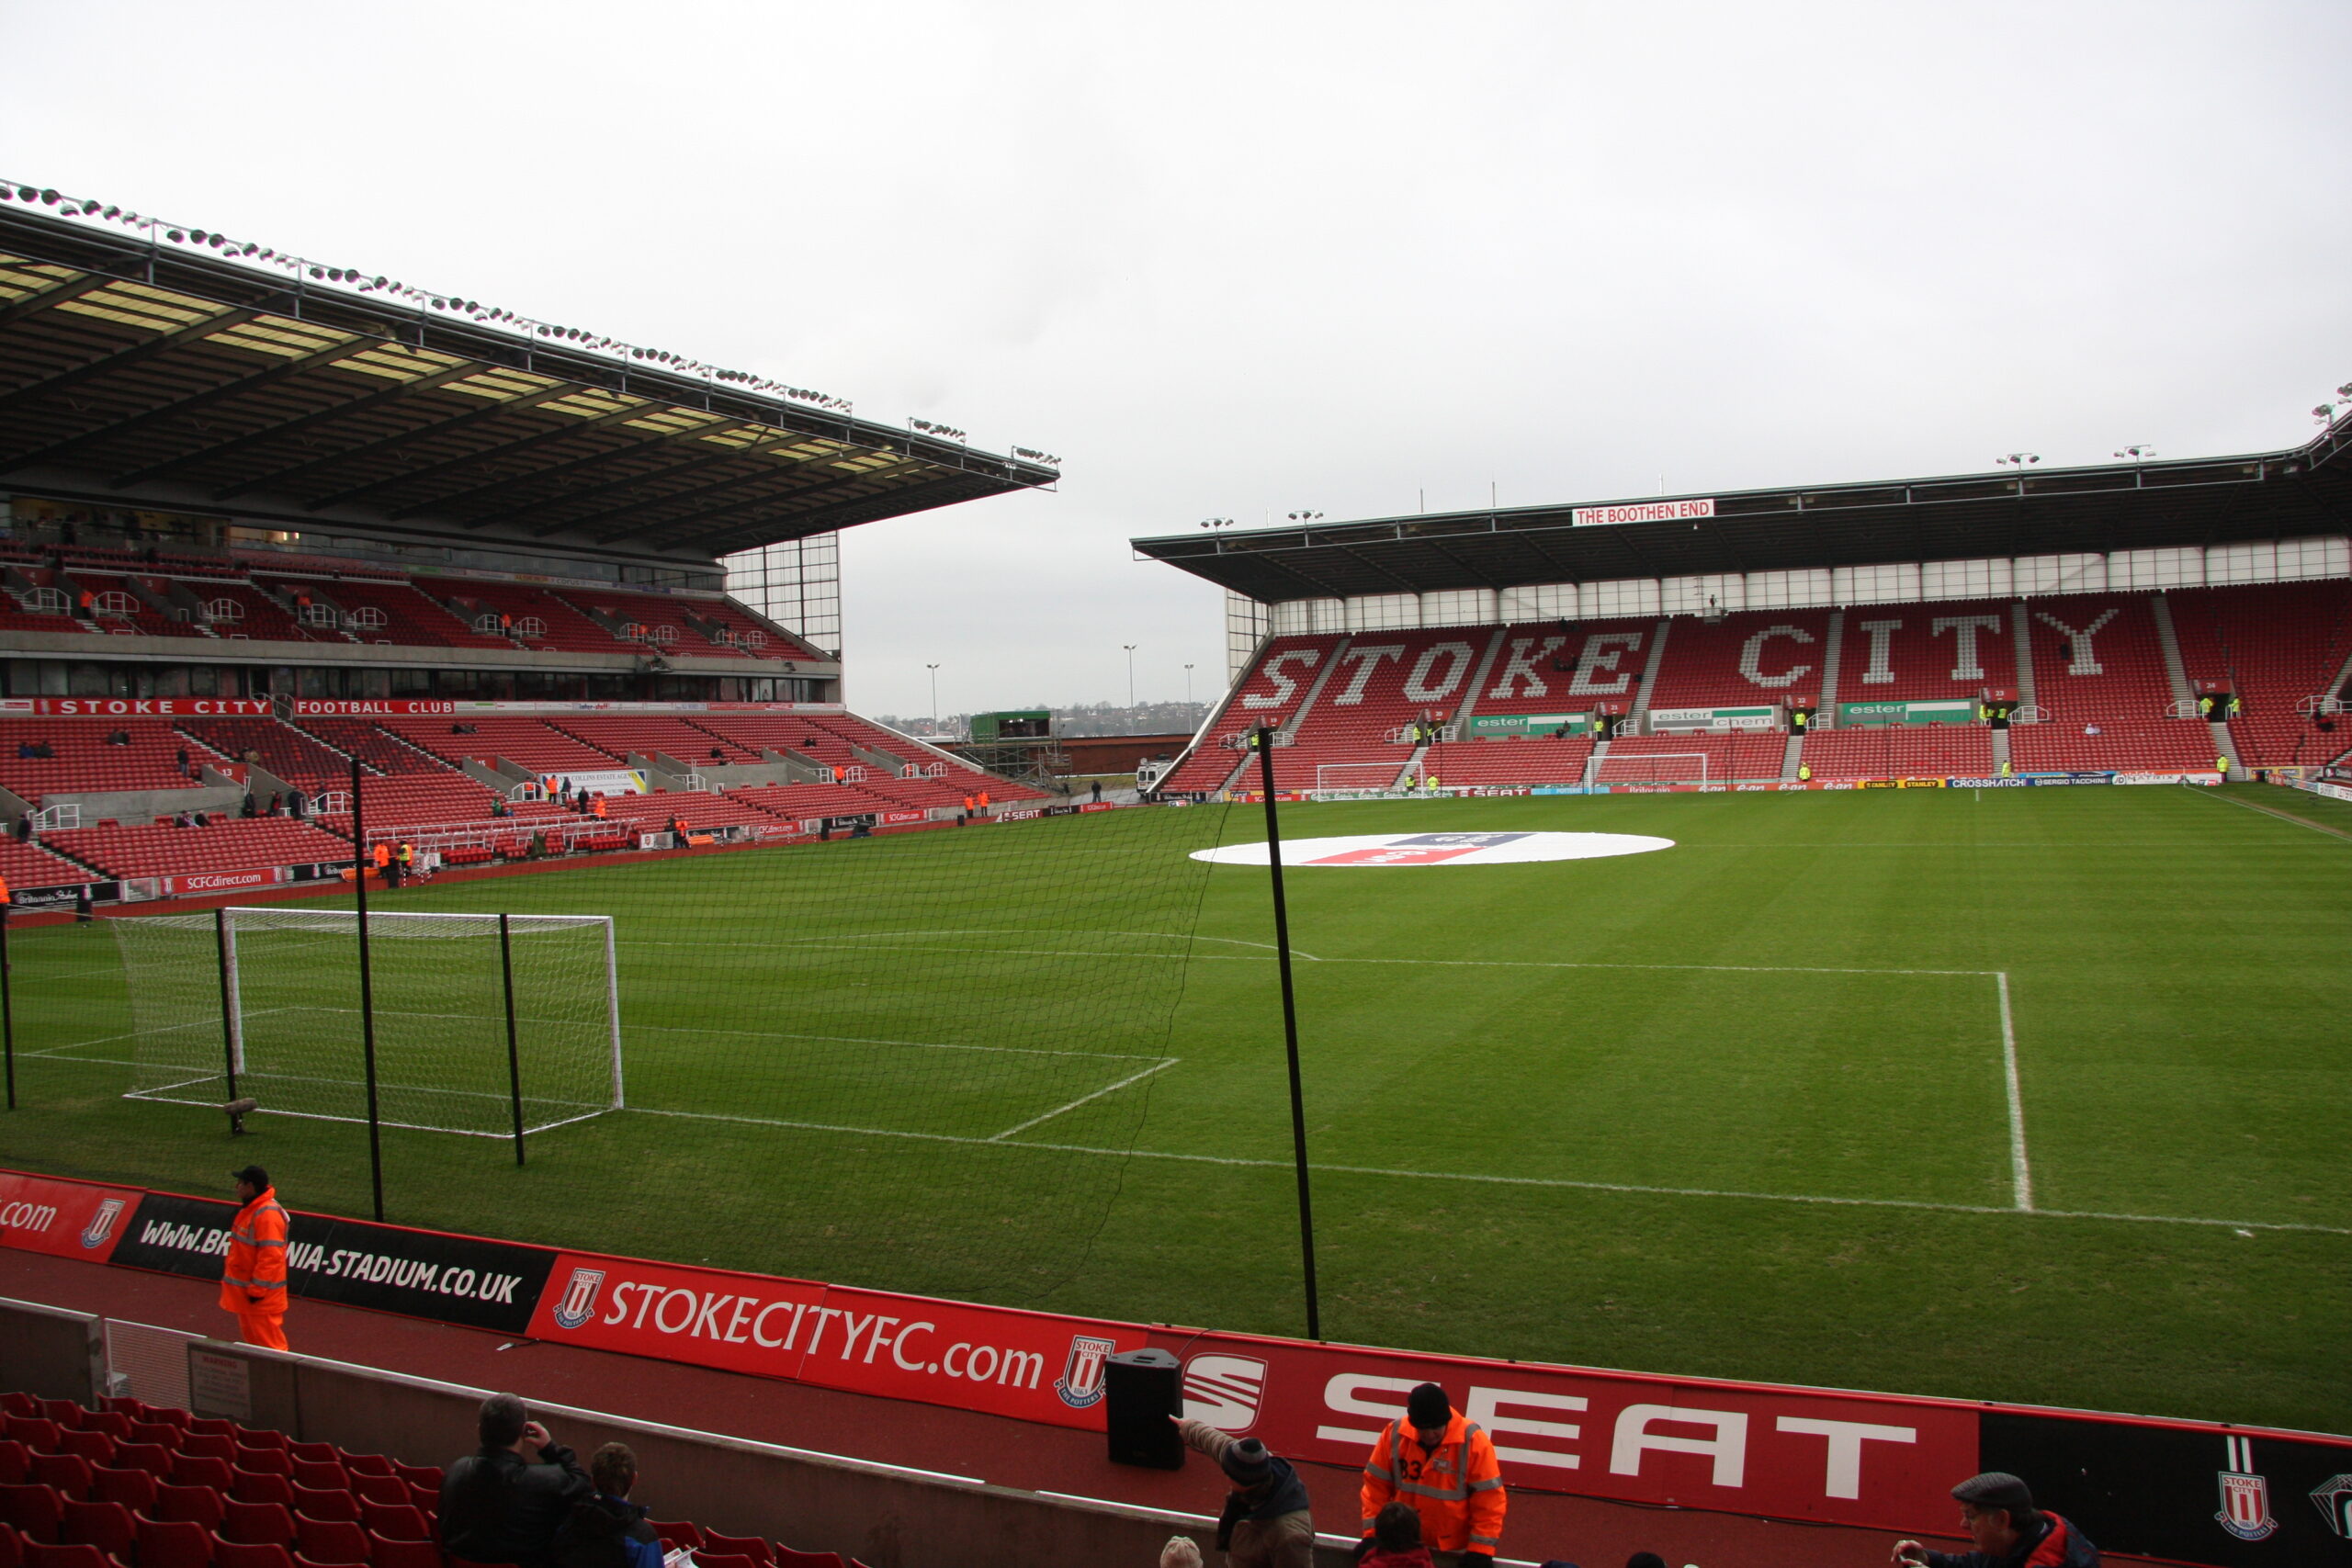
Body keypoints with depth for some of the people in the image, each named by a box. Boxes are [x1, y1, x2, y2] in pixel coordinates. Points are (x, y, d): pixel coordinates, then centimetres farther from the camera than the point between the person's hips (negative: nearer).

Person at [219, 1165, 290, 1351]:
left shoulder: (267, 1214, -24)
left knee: (268, 1342, -4)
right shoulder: (250, 1208, 11)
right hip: (245, 1291, 11)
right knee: (251, 1338, 21)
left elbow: (270, 1256, -26)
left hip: (261, 1296, -11)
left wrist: (257, 1290, -24)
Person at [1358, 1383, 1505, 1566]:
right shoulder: (1394, 1434, -12)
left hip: (1458, 1553, -3)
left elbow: (1489, 1499, -15)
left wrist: (1481, 1550, -16)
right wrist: (1372, 1535, -5)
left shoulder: (1474, 1441, -19)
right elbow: (1376, 1486, -3)